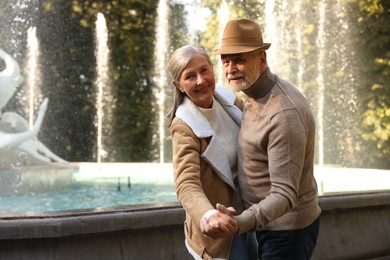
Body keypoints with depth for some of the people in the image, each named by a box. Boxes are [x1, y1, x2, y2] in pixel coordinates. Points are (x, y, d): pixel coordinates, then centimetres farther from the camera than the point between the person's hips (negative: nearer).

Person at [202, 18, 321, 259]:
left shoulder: (285, 113, -29)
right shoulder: (258, 96, 1)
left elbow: (284, 194, -33)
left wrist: (239, 224, -49)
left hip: (286, 227, -10)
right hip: (273, 221, 10)